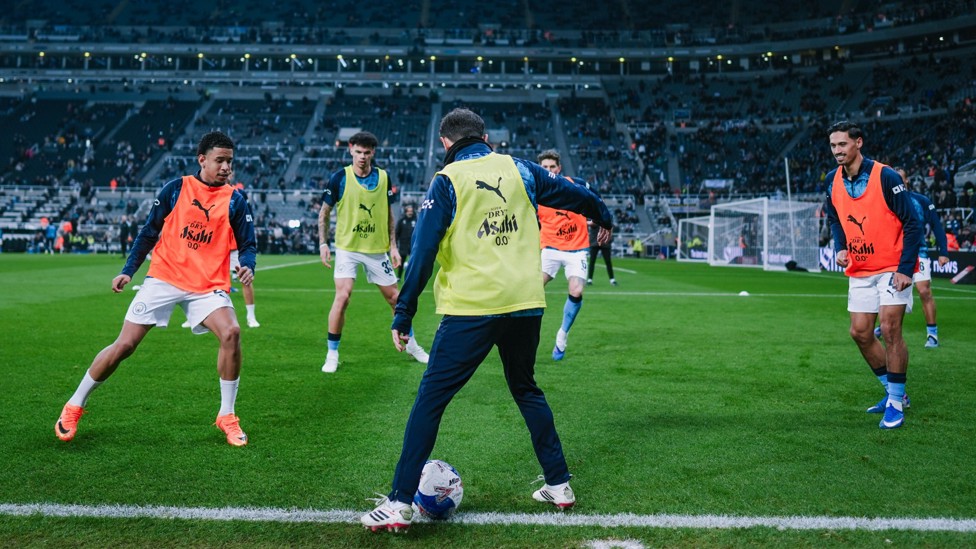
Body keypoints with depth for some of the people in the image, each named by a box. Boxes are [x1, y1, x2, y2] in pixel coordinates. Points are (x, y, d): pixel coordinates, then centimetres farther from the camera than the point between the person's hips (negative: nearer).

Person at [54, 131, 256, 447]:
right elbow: (149, 231, 9)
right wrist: (128, 270, 5)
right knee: (124, 346, -3)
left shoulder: (235, 201, 2)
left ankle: (227, 416, -7)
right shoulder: (176, 188, 2)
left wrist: (247, 266, -19)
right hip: (164, 278, 0)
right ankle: (75, 407, 21)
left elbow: (247, 244, 3)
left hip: (208, 285, 0)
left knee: (231, 332, -26)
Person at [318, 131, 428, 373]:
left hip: (377, 249, 3)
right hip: (347, 247, -3)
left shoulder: (383, 177, 0)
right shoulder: (339, 178, -7)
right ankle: (332, 353, -1)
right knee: (342, 297, -16)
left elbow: (388, 214, 10)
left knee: (395, 297, 9)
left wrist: (393, 246, 4)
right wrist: (323, 244, -6)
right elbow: (324, 212, 2)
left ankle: (410, 344, 29)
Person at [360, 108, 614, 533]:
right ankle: (559, 485, 27)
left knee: (430, 399, 2)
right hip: (526, 304, 4)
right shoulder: (519, 170, 10)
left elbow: (423, 250, -7)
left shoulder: (447, 180, 0)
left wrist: (403, 315, -4)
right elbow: (570, 192, 22)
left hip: (471, 309, -4)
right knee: (527, 390, 23)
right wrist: (603, 217, 42)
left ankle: (400, 503, 0)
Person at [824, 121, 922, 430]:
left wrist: (905, 268, -21)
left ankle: (895, 403, 2)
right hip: (859, 270, 6)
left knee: (889, 329, -11)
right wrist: (840, 247, -1)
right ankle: (894, 392, 24)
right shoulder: (833, 181, 1)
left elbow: (912, 223, -15)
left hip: (892, 266, -6)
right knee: (860, 333, 5)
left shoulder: (885, 177, -17)